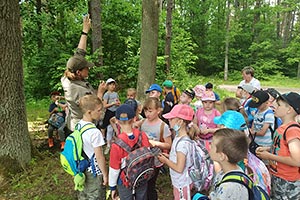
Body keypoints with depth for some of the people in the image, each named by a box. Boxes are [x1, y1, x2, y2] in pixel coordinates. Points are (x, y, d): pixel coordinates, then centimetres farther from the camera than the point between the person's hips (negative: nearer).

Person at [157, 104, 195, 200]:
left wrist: (165, 160, -16)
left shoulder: (183, 143, -29)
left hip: (182, 183, -8)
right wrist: (168, 157, 0)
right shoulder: (179, 136, -1)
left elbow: (179, 168, -28)